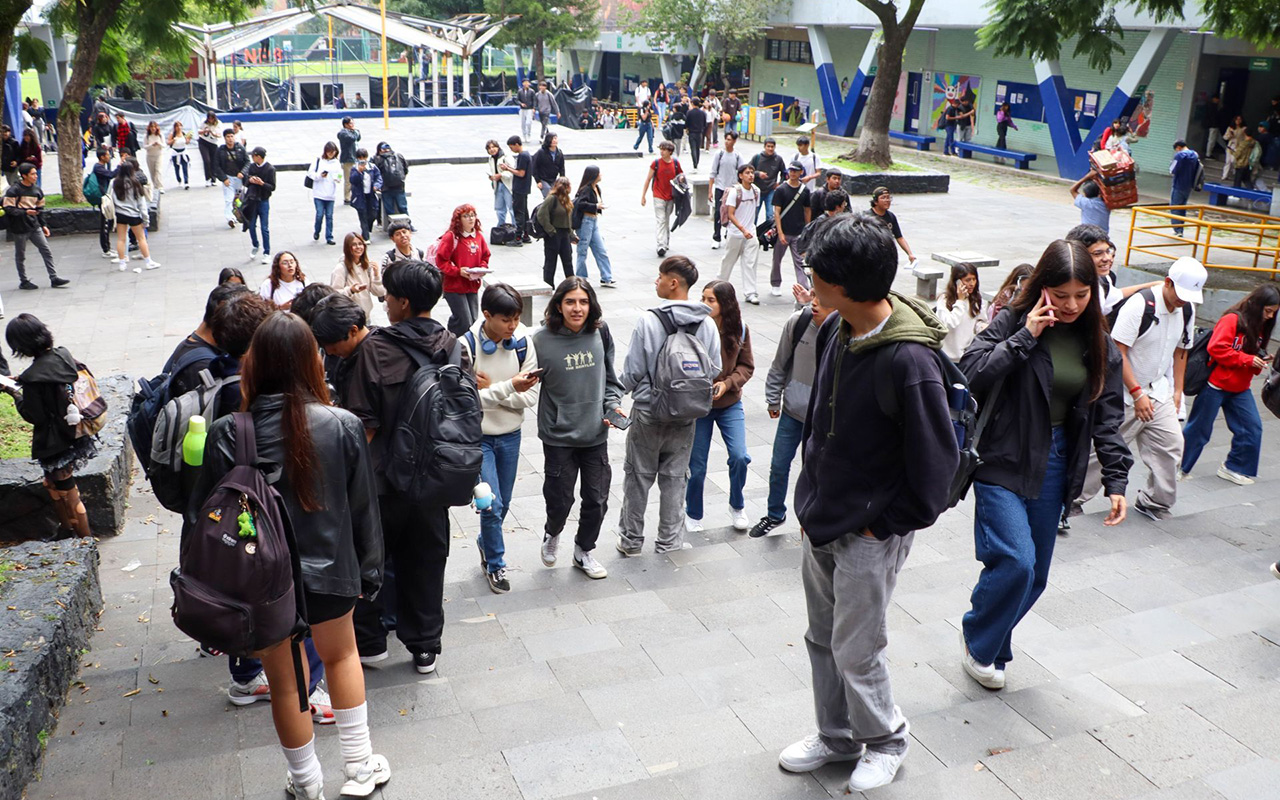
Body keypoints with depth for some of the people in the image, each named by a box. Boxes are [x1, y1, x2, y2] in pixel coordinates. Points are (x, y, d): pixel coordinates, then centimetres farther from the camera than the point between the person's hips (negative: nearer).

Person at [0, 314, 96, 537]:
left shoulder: (33, 378, -27)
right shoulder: (64, 356, -6)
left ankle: (86, 539, 22)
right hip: (75, 434, 8)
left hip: (55, 445, -8)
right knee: (53, 484, 27)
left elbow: (34, 416, -17)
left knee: (68, 493, 9)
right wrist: (21, 383, 11)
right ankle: (67, 528, 41)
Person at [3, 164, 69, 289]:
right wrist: (25, 212, -26)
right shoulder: (13, 190, -11)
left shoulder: (36, 190, 7)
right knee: (20, 255, 7)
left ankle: (54, 278, 3)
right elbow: (8, 208, -14)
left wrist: (43, 225, 12)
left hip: (35, 226, 5)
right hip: (19, 228, -5)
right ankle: (23, 281, 18)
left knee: (46, 251, 0)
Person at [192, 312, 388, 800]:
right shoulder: (342, 426, -16)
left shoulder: (227, 435, -17)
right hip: (328, 571, 1)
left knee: (284, 681, 17)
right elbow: (362, 509, -7)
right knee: (341, 654, 26)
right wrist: (370, 571, 7)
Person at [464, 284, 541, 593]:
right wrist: (509, 387, -32)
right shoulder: (467, 345, -20)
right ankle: (495, 564, 16)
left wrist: (491, 391, -21)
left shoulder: (524, 341, -10)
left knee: (502, 503, 17)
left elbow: (532, 395, -10)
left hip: (510, 434, 4)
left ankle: (486, 542, 45)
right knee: (492, 504, -6)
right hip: (478, 436, -4)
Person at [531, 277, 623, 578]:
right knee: (560, 499, 7)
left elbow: (609, 376, 7)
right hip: (558, 435, -3)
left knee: (596, 499, 12)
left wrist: (613, 405, -5)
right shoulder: (542, 340, -13)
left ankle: (584, 551, 37)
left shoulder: (600, 333, -4)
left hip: (596, 433, 3)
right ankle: (553, 533, 43)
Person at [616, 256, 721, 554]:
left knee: (639, 476, 12)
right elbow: (714, 370, -1)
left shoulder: (648, 321, -18)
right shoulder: (707, 324, -7)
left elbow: (632, 371, -14)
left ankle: (631, 539, 22)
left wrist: (623, 386, 8)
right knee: (675, 476, 15)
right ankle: (669, 539, 24)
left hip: (648, 410, -3)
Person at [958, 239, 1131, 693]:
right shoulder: (1013, 322, -9)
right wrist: (1025, 337, -24)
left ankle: (990, 642, 31)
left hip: (1053, 468, 5)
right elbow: (970, 374, -22)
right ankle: (978, 644, 10)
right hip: (1003, 464, -5)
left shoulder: (1098, 343, 5)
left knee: (1034, 577, 9)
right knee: (1015, 561, -15)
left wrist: (1116, 480, -1)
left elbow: (1107, 416, 6)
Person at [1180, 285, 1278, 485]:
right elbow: (1216, 348, -24)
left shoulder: (1260, 327, 11)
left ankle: (1233, 468, 15)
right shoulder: (1232, 320, -15)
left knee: (1252, 427, 0)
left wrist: (1261, 362, -2)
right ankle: (1178, 467, 17)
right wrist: (1247, 359, -23)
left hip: (1240, 389, 8)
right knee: (1199, 428, 2)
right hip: (1216, 385, -8)